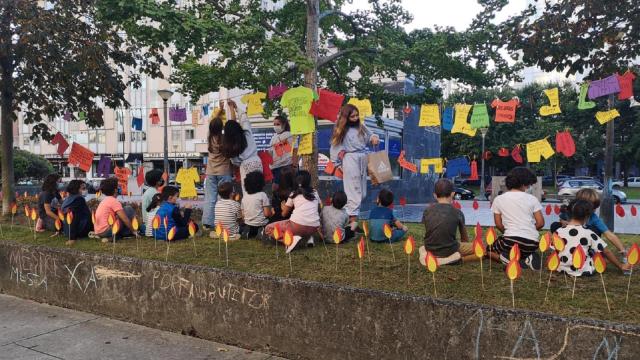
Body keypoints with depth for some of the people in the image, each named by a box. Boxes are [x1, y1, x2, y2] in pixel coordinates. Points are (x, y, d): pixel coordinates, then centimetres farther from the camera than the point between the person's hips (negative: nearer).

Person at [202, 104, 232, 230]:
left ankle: (207, 223, 5)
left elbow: (212, 121, 14)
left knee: (210, 198, 5)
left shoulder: (210, 137, 0)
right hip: (224, 172, -4)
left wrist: (220, 109, 20)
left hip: (211, 172, 4)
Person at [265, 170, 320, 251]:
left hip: (298, 225, -4)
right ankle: (309, 237, 9)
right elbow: (319, 210, 23)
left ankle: (292, 238, -12)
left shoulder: (294, 194, 11)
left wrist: (283, 207, 38)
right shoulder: (315, 193, 18)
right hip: (314, 228, 5)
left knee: (268, 229, 10)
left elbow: (284, 214, 17)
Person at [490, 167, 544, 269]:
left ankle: (509, 259, -6)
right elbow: (540, 223, 3)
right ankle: (527, 258, 0)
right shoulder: (532, 198, 5)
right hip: (532, 242, 2)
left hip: (511, 240, -2)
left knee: (490, 249, 25)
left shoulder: (499, 199, 4)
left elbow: (498, 224, 5)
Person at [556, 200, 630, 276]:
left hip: (562, 269, 1)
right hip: (583, 272, -1)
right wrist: (621, 266, 7)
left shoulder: (559, 232, -9)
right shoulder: (588, 233, -13)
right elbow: (606, 252, -6)